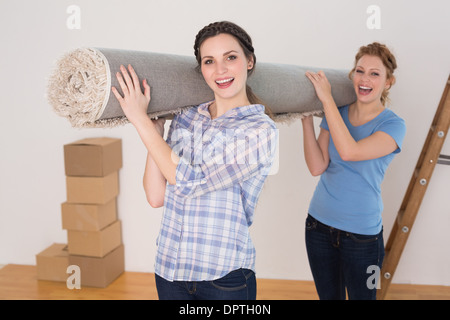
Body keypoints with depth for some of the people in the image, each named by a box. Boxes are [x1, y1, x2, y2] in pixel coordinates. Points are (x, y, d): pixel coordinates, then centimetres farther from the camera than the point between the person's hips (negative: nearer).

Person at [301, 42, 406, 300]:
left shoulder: (393, 125, -11)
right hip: (320, 223, 4)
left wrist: (327, 99, -25)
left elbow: (349, 151, -29)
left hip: (362, 233, -4)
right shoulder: (336, 115, 1)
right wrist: (307, 119, -14)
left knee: (362, 295, 12)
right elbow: (317, 167, -9)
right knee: (328, 296, 20)